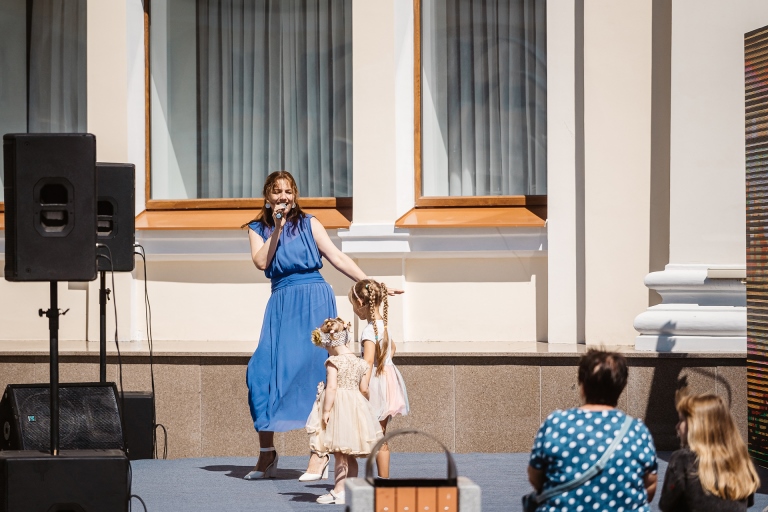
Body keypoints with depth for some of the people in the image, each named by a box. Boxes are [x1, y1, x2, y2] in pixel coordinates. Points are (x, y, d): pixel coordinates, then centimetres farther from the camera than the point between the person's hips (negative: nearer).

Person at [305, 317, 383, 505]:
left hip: (338, 406, -7)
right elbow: (364, 389, 7)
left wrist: (326, 411, -17)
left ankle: (339, 491, -3)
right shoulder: (361, 363, 6)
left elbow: (332, 387, -19)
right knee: (350, 455, 13)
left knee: (339, 452, -4)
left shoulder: (334, 362, -12)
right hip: (355, 405, 7)